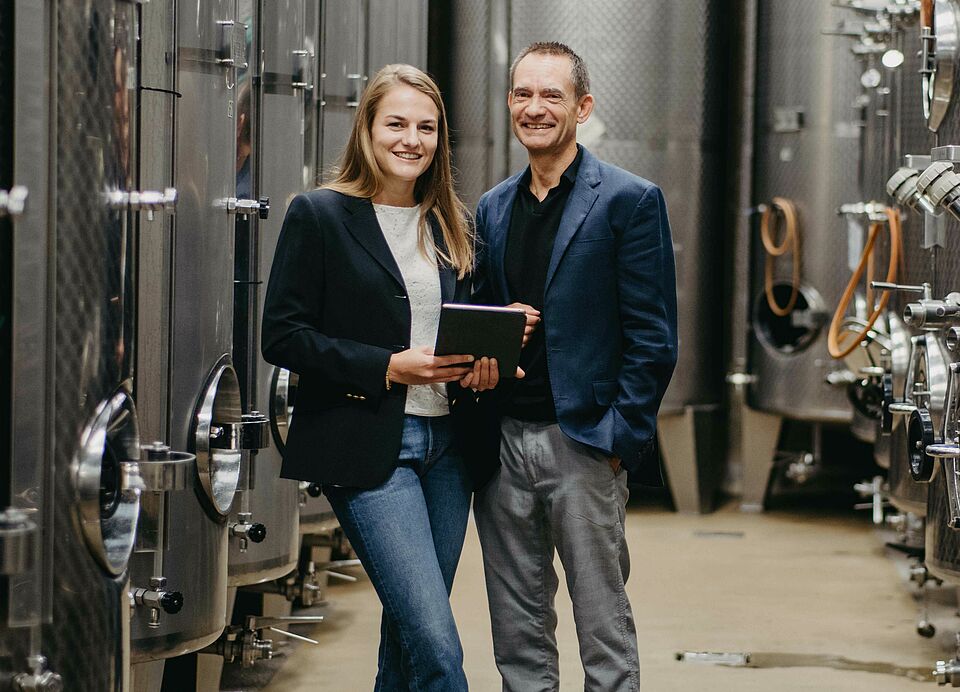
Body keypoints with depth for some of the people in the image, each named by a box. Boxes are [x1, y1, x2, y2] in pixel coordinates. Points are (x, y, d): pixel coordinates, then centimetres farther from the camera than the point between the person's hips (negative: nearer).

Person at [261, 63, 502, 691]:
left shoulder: (451, 223, 13)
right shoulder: (319, 215, -4)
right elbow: (283, 336, -8)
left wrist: (482, 362, -3)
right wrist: (388, 366, -17)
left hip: (447, 442, 6)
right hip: (369, 448, -6)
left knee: (410, 631, 12)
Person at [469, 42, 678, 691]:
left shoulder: (630, 200, -4)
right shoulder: (493, 208, 14)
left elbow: (653, 338, -6)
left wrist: (620, 437, -12)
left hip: (584, 443, -5)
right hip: (503, 443, 6)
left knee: (604, 626, 0)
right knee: (516, 631, 11)